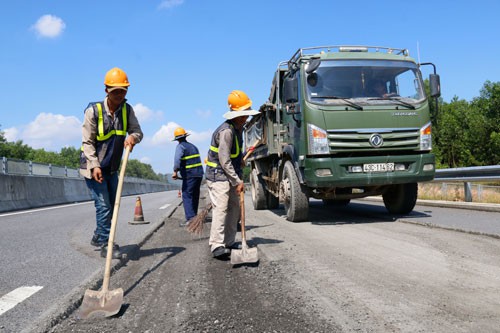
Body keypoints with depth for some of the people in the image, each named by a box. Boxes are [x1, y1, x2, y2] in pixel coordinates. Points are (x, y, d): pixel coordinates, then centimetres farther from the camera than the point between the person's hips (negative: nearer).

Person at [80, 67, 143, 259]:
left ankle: (98, 237, 33)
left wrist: (133, 137, -27)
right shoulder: (93, 110, -15)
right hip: (93, 167, -6)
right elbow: (87, 142, -14)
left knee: (111, 206, 15)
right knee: (103, 205, -10)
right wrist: (95, 166, -24)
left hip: (112, 169, 6)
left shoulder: (127, 110, -1)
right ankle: (106, 245, -1)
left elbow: (138, 131, -2)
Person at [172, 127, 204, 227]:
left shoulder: (180, 146, -6)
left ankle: (190, 219, -14)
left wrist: (175, 171, -26)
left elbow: (177, 159, -23)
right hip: (199, 174, 8)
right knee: (195, 196, 15)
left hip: (189, 175, -8)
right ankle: (194, 217, 23)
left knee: (187, 196, -7)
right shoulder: (193, 146, 18)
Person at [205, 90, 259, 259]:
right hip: (218, 175, -10)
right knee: (220, 208, -16)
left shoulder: (238, 128, 10)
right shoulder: (226, 131, -22)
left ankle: (229, 242, 18)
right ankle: (217, 246, -15)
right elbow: (224, 161, -24)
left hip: (231, 175, 10)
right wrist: (237, 181, -20)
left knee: (234, 208, 10)